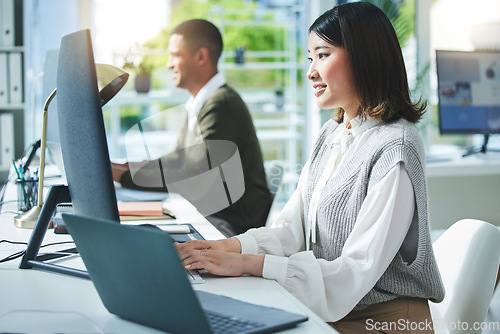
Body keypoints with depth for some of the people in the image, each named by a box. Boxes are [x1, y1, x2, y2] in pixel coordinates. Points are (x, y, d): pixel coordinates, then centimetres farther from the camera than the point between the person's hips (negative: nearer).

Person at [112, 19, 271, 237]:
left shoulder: (220, 104, -18)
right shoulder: (199, 104, 15)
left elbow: (194, 177, -23)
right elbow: (178, 161, 19)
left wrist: (126, 176, -16)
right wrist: (128, 166, 4)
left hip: (232, 225, -9)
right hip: (207, 215, 9)